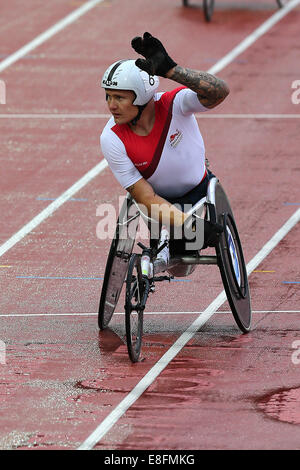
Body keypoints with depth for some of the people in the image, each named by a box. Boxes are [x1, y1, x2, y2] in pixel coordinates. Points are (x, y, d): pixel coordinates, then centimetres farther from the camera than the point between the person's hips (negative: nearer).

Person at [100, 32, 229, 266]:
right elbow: (146, 199, -25)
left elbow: (219, 92, -49)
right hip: (162, 201, -1)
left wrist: (170, 69, -61)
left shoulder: (173, 104, -28)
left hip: (199, 191, 1)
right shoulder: (112, 139, -25)